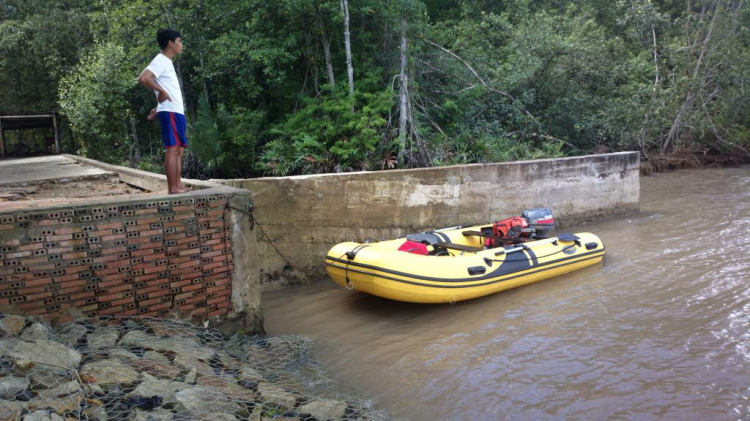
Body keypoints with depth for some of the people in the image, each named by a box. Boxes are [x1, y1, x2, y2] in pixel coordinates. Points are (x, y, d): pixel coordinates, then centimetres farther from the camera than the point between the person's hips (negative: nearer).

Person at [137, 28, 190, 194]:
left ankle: (179, 186, 10)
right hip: (170, 112, -10)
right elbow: (142, 78, -23)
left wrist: (158, 108, 22)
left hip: (177, 112, 10)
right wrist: (161, 91, -16)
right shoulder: (161, 60, -8)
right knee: (172, 149, -11)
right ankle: (173, 189, -11)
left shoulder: (167, 62, 22)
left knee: (178, 150, 8)